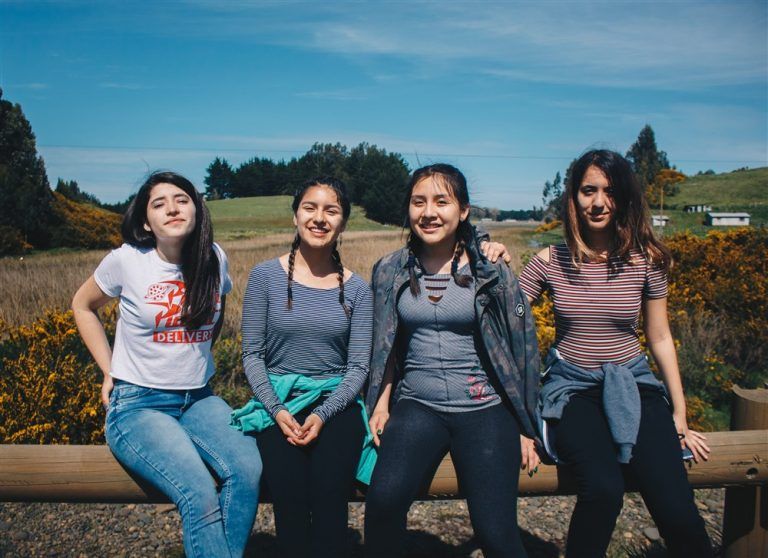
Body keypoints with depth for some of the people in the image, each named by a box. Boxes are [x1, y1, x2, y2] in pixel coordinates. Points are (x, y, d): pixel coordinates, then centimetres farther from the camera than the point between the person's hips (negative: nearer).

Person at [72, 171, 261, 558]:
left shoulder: (214, 258, 1)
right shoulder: (127, 260, -7)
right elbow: (83, 306, 12)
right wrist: (110, 371, 6)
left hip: (198, 400, 3)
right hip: (137, 405, -3)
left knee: (248, 470, -25)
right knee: (199, 493, -28)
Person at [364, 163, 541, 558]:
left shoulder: (491, 271, -1)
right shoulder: (390, 272, 6)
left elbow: (523, 349, 5)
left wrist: (525, 429, 5)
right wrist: (381, 403, 3)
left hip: (484, 409, -1)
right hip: (417, 406, 1)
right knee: (383, 497, -26)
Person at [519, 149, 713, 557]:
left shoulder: (645, 260, 1)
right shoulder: (550, 262, -3)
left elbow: (660, 338, 8)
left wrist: (680, 416, 10)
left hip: (632, 385, 2)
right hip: (572, 387, -1)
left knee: (677, 511, -19)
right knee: (603, 489, -29)